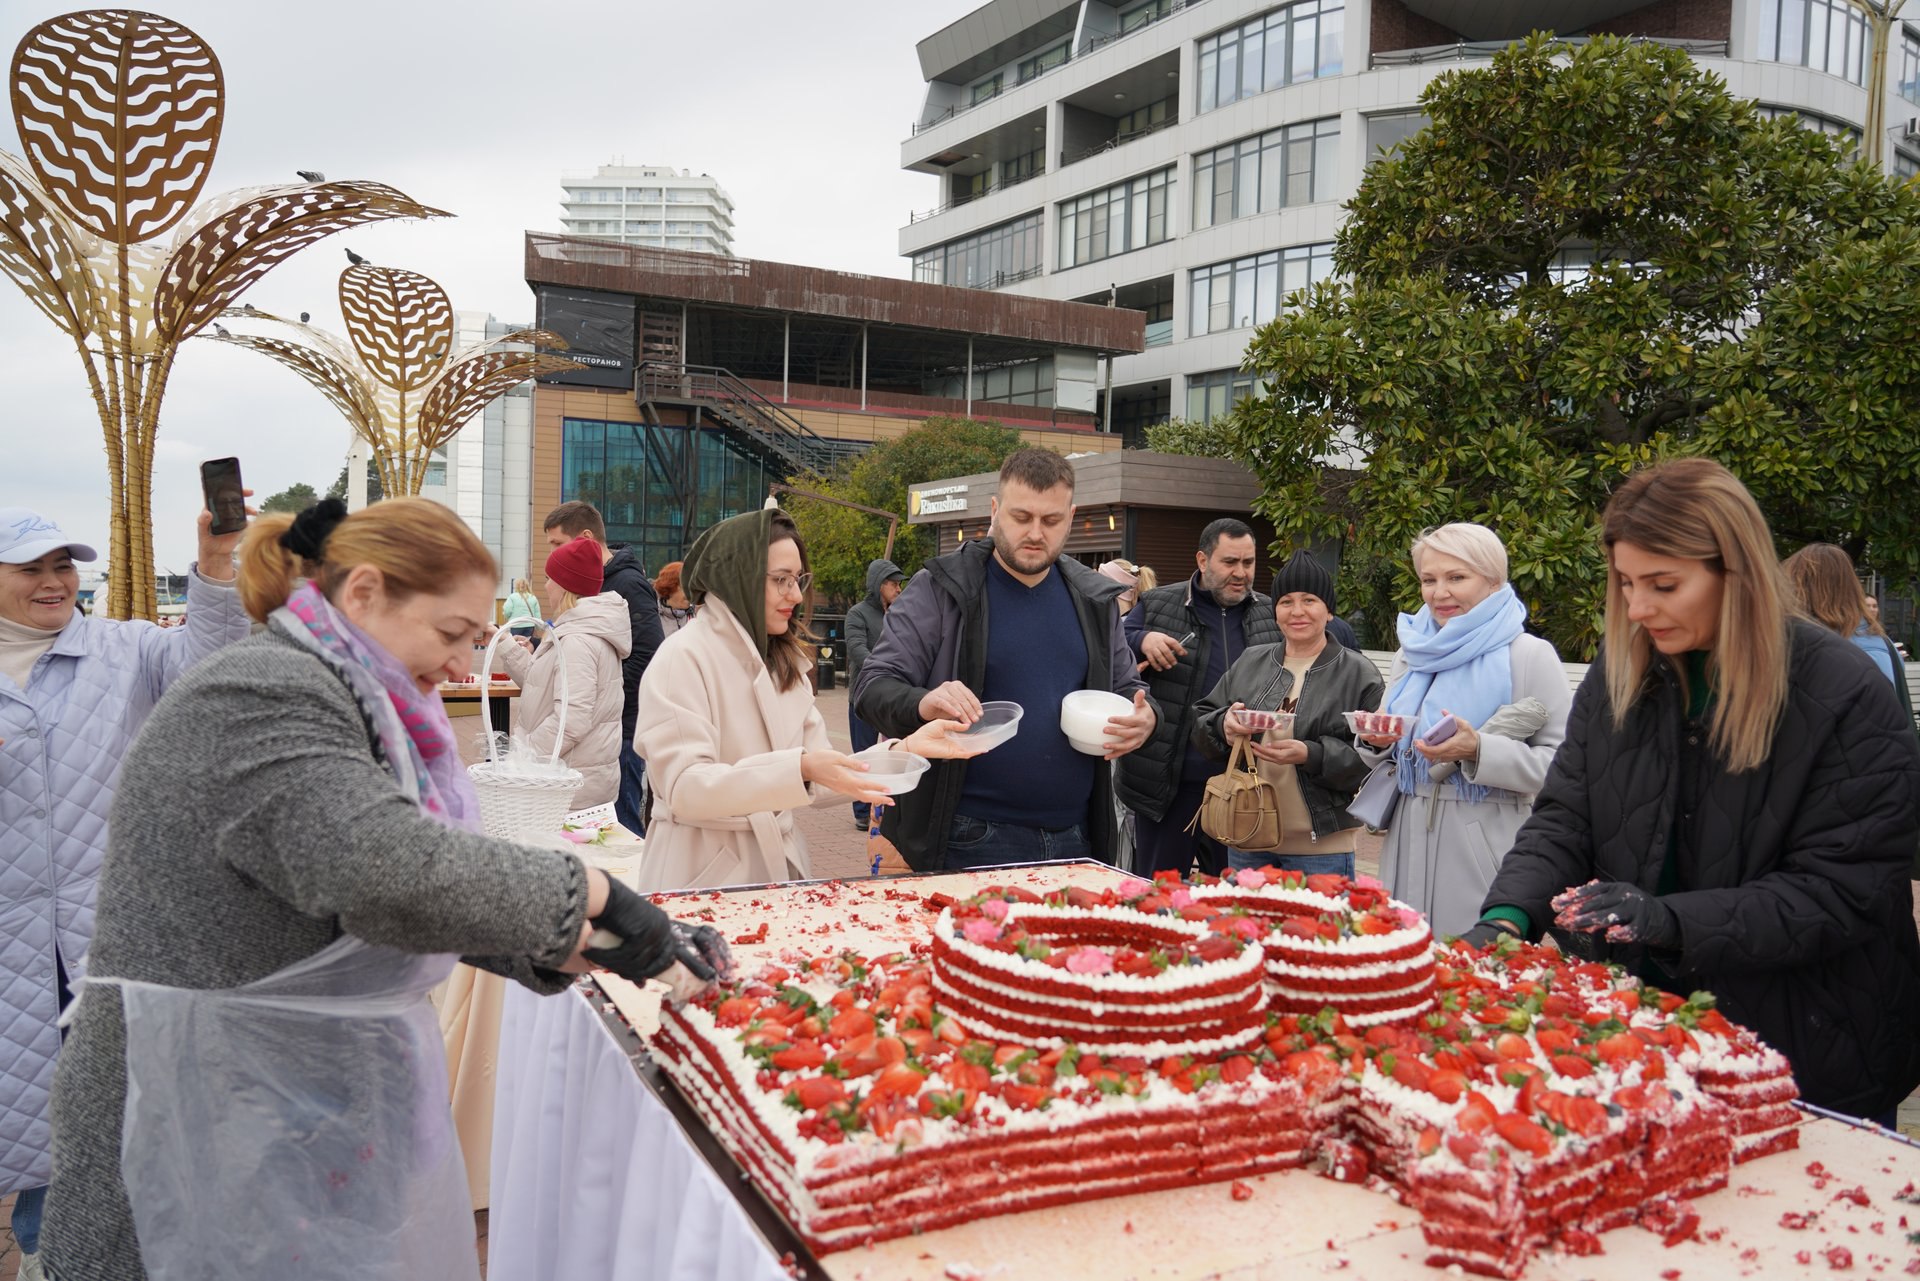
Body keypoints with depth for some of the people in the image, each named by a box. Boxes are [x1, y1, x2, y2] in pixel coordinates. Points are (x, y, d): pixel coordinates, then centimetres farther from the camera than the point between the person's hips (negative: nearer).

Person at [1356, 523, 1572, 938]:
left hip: (1485, 858, -5)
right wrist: (1376, 741, 1)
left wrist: (1478, 751, -22)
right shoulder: (1412, 654, 14)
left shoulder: (1530, 655, -5)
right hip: (1409, 853, 5)